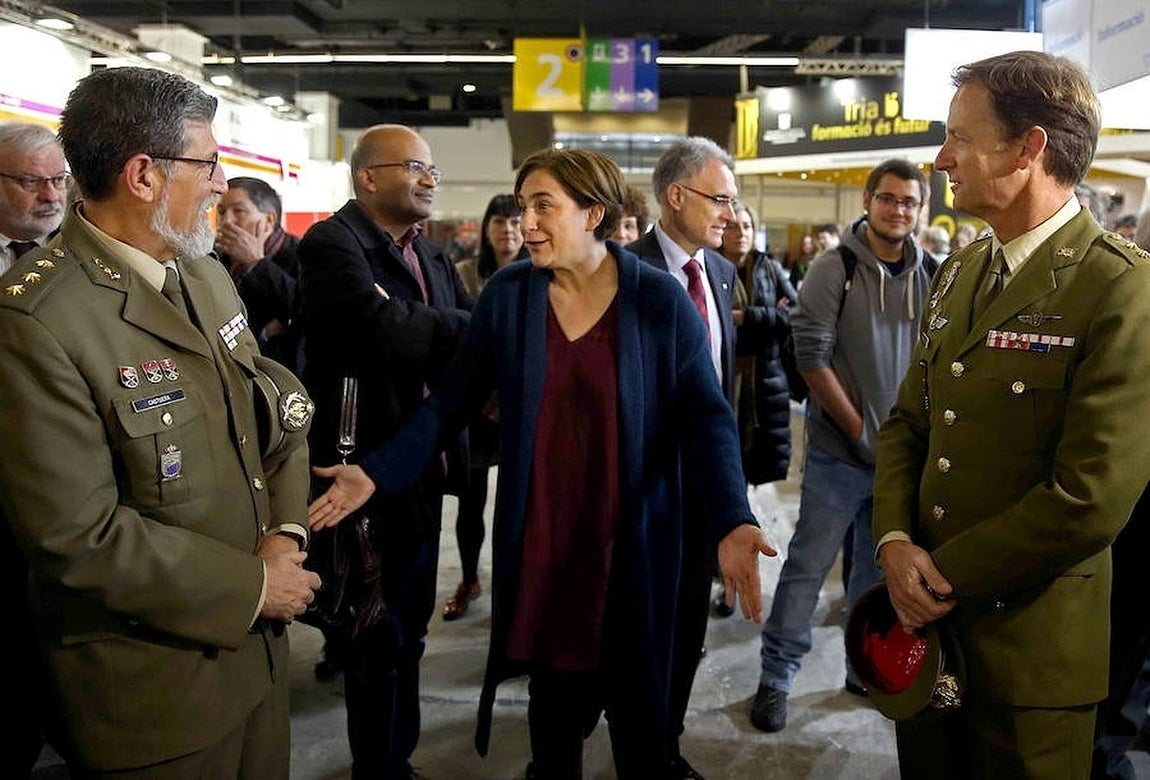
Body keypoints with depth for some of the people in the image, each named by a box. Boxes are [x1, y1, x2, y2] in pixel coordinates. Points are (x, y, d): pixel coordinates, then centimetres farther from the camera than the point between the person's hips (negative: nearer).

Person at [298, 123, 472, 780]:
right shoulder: (332, 243, -14)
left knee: (409, 631, 20)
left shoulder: (432, 256, 13)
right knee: (379, 642, 6)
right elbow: (385, 328, -30)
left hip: (425, 466, 8)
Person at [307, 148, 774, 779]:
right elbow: (454, 400, 2)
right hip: (538, 538, 2)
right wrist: (376, 472, -7)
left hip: (632, 542, -1)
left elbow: (705, 417, -10)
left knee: (637, 697, 12)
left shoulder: (661, 301, -9)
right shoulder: (506, 295, -3)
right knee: (553, 690, 15)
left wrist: (732, 522, -24)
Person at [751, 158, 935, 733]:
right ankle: (775, 679, 17)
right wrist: (859, 428, -11)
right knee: (808, 566, 3)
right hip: (840, 450, -4)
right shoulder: (835, 269, -7)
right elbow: (811, 356, -11)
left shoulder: (929, 276, 3)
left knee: (879, 568, 16)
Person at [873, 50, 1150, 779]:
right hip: (926, 621, 6)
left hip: (1029, 646, -6)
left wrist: (946, 575, -13)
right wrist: (896, 543, -8)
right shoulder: (962, 271, 8)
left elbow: (1091, 501, -22)